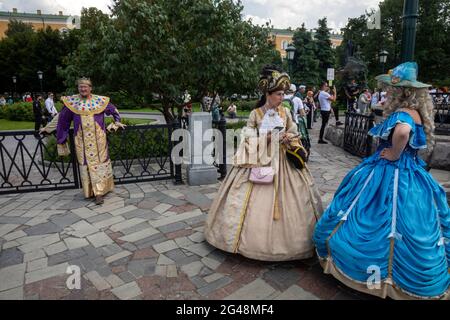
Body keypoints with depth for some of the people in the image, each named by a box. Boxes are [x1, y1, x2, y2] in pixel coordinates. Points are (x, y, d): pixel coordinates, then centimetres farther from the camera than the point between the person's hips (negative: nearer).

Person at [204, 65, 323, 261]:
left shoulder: (285, 112, 5)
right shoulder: (255, 113, -3)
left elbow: (294, 134, 13)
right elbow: (247, 138, -1)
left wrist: (288, 138, -9)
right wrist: (264, 138, -15)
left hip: (282, 160, 3)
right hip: (259, 160, -2)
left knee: (287, 200, 3)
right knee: (257, 201, -2)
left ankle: (284, 237, 19)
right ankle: (256, 239, 14)